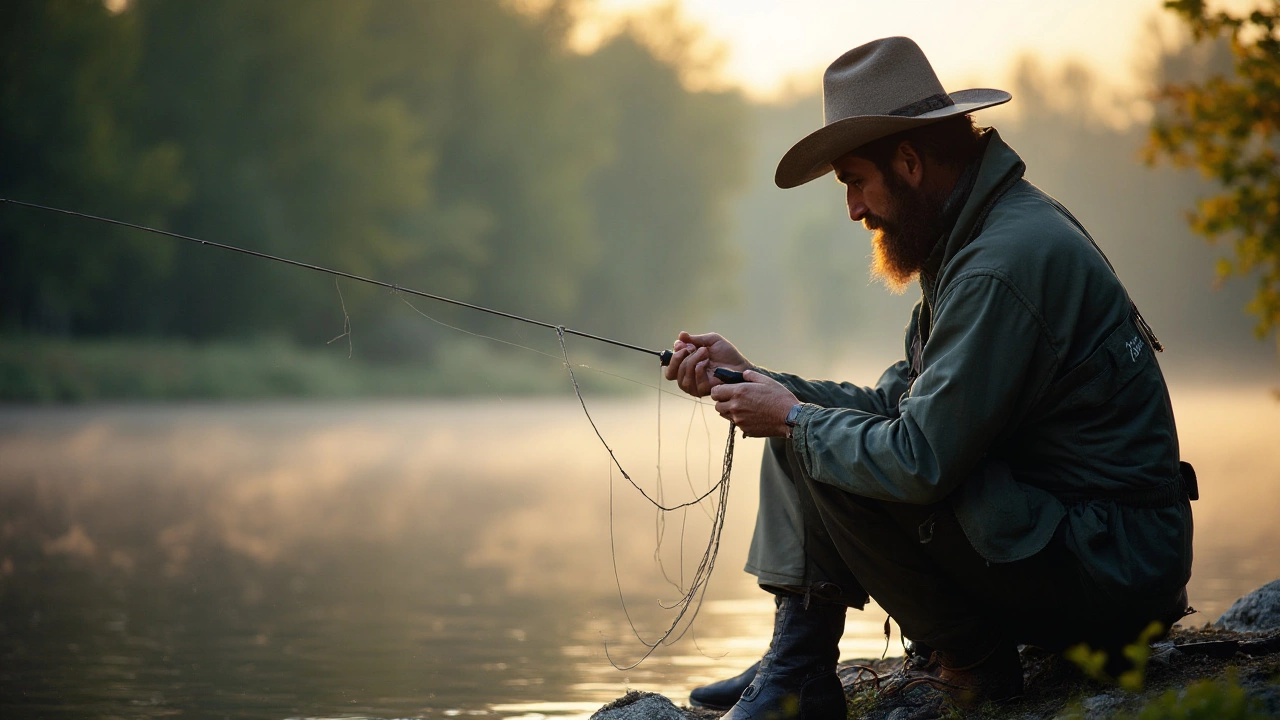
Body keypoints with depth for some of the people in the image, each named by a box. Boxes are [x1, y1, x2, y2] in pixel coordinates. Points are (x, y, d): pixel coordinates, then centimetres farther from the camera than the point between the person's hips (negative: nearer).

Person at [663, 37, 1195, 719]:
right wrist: (748, 377, 8)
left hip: (1105, 574, -10)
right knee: (809, 439, 10)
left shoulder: (1006, 262, -22)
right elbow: (894, 403, 15)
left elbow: (920, 461, -26)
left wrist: (794, 419, -10)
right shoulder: (975, 233, 11)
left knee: (828, 462, -18)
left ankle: (971, 660, -4)